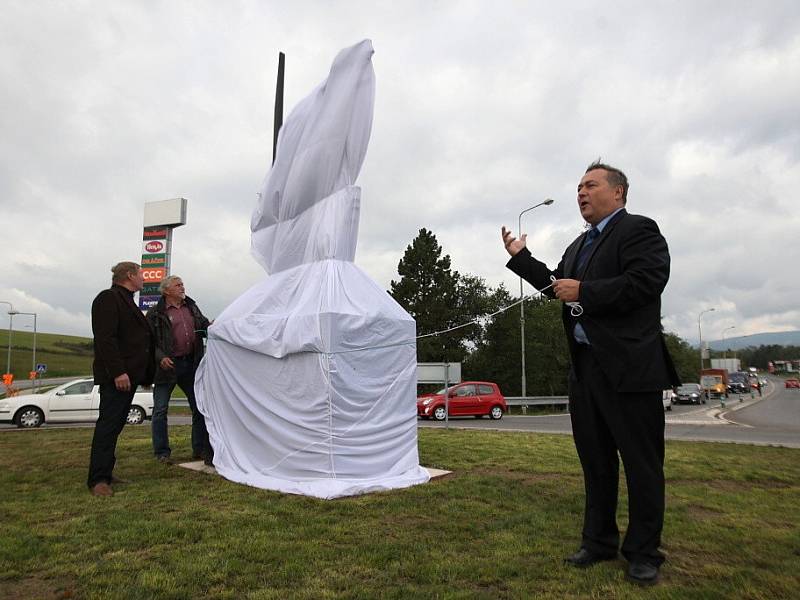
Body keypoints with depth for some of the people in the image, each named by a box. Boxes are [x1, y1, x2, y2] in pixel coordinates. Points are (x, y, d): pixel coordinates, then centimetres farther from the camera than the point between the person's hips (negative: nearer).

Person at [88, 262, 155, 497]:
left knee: (115, 425, 12)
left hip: (129, 374, 10)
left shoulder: (127, 301, 22)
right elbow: (105, 338, -19)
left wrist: (146, 374, 19)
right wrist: (117, 372, -25)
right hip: (116, 376, -10)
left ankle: (105, 473, 20)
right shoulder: (108, 298, -8)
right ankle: (98, 479, -2)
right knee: (108, 424, -7)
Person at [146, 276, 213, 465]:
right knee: (160, 410, 2)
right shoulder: (155, 313, -5)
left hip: (190, 364, 5)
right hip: (168, 365, -5)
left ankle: (200, 449, 19)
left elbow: (204, 325, 18)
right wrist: (160, 357, -21)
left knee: (199, 406, 8)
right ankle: (162, 452, 14)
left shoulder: (191, 307, 13)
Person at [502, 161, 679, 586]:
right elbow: (557, 286, 25)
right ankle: (599, 542, 28)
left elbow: (646, 282, -20)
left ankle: (643, 553, 18)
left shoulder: (639, 230, -5)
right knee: (595, 462, 15)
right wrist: (520, 256, 22)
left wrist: (583, 291, -16)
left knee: (641, 463, 4)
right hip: (585, 368, 9)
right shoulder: (579, 245, 21)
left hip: (628, 367, -8)